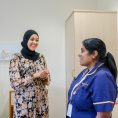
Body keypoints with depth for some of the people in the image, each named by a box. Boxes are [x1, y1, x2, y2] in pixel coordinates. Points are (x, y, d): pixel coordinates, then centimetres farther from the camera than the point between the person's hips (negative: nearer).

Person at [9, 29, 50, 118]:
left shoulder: (41, 57, 6)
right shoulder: (16, 58, -8)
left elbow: (47, 81, 10)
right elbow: (15, 83, -13)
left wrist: (44, 76, -12)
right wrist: (35, 75, -18)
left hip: (42, 101, 4)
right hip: (24, 103, -4)